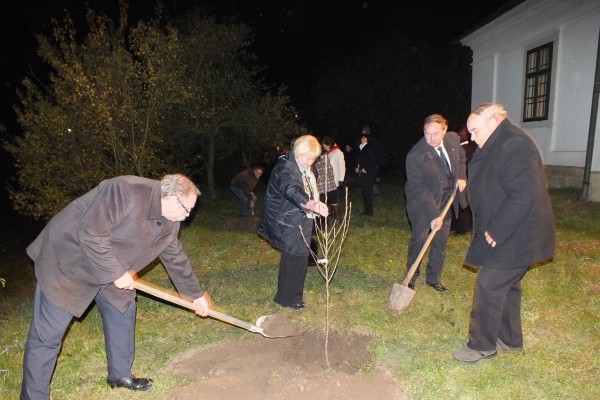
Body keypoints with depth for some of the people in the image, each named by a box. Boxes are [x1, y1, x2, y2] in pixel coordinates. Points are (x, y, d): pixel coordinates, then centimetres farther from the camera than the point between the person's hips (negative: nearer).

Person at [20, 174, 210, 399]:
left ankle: (120, 375, 30)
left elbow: (176, 260, 8)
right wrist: (117, 273, -25)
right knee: (47, 334, -1)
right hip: (68, 260, -8)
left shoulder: (169, 224, -4)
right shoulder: (127, 191, -32)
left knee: (122, 310, 12)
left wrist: (197, 295, 13)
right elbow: (90, 234, -34)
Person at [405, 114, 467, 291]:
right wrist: (433, 215, -30)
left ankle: (434, 278, 25)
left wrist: (461, 177, 0)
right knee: (419, 239, -2)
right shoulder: (416, 156, -26)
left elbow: (460, 157, 16)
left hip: (445, 201, 6)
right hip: (421, 203, -5)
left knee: (441, 241, 10)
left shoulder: (453, 139, -7)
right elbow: (419, 190, -26)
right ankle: (411, 277, 18)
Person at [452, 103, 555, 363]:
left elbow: (524, 196, -29)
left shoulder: (515, 146, -21)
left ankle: (482, 345, 11)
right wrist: (493, 230, 12)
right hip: (505, 235, 10)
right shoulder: (497, 147, 12)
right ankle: (510, 339, 36)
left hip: (514, 237, -10)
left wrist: (496, 231, -23)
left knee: (489, 285, -4)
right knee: (506, 285, 19)